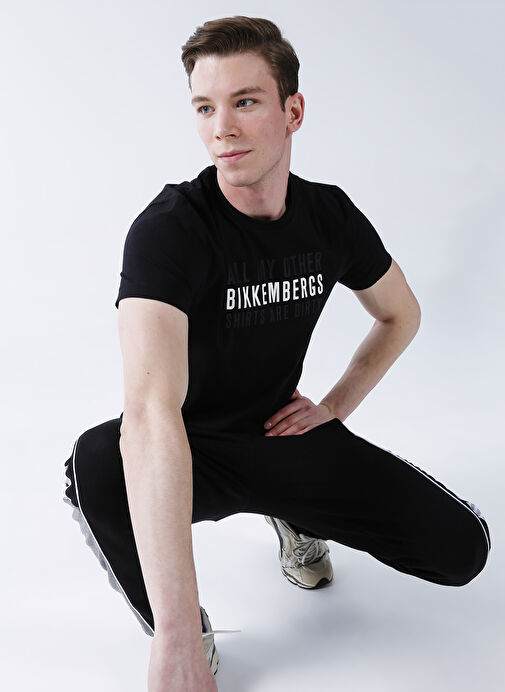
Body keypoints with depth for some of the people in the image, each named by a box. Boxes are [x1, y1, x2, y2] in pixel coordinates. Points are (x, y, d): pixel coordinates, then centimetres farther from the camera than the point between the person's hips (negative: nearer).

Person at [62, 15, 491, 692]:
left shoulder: (331, 217, -7)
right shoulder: (168, 228, -27)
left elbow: (401, 314, 14)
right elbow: (151, 411, -42)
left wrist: (334, 408, -1)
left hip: (281, 432, 4)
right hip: (196, 449, -3)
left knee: (462, 547, -10)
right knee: (97, 464, -38)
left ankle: (295, 516, 17)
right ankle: (190, 638, -9)